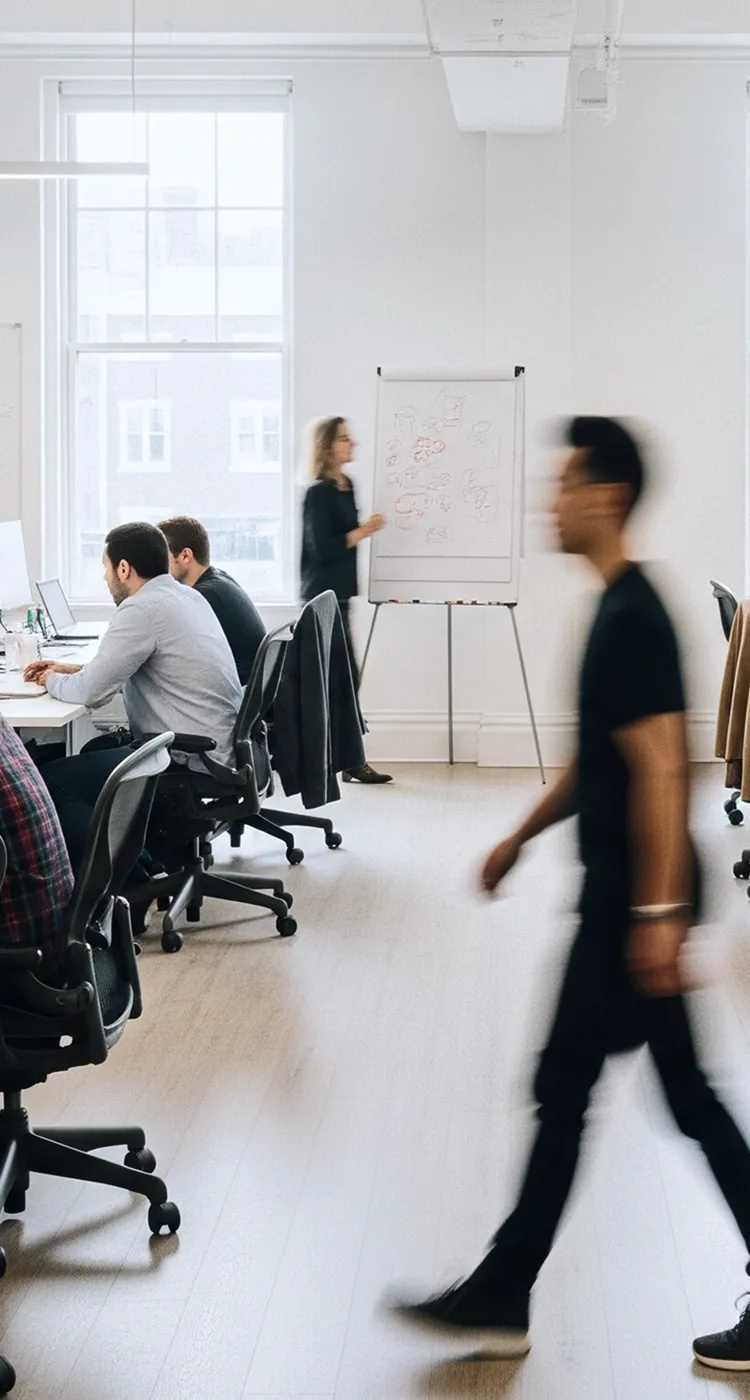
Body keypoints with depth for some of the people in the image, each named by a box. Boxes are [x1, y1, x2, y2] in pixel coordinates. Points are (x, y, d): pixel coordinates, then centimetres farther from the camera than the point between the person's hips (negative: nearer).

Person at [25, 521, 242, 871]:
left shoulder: (142, 609, -17)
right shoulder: (187, 597, 12)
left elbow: (91, 692, -16)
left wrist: (53, 681, 5)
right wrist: (72, 669, 20)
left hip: (190, 763, -10)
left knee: (49, 783, -9)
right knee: (96, 749, 29)